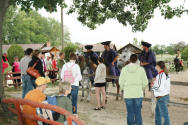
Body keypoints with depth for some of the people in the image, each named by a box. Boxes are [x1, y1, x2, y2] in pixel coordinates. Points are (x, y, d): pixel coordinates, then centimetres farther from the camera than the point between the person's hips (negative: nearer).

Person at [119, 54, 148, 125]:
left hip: (128, 94, 0)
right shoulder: (141, 69, -2)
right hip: (138, 94, 0)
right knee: (138, 113, 6)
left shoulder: (124, 69, -1)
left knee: (130, 113, 6)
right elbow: (145, 82, 0)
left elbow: (121, 82, -1)